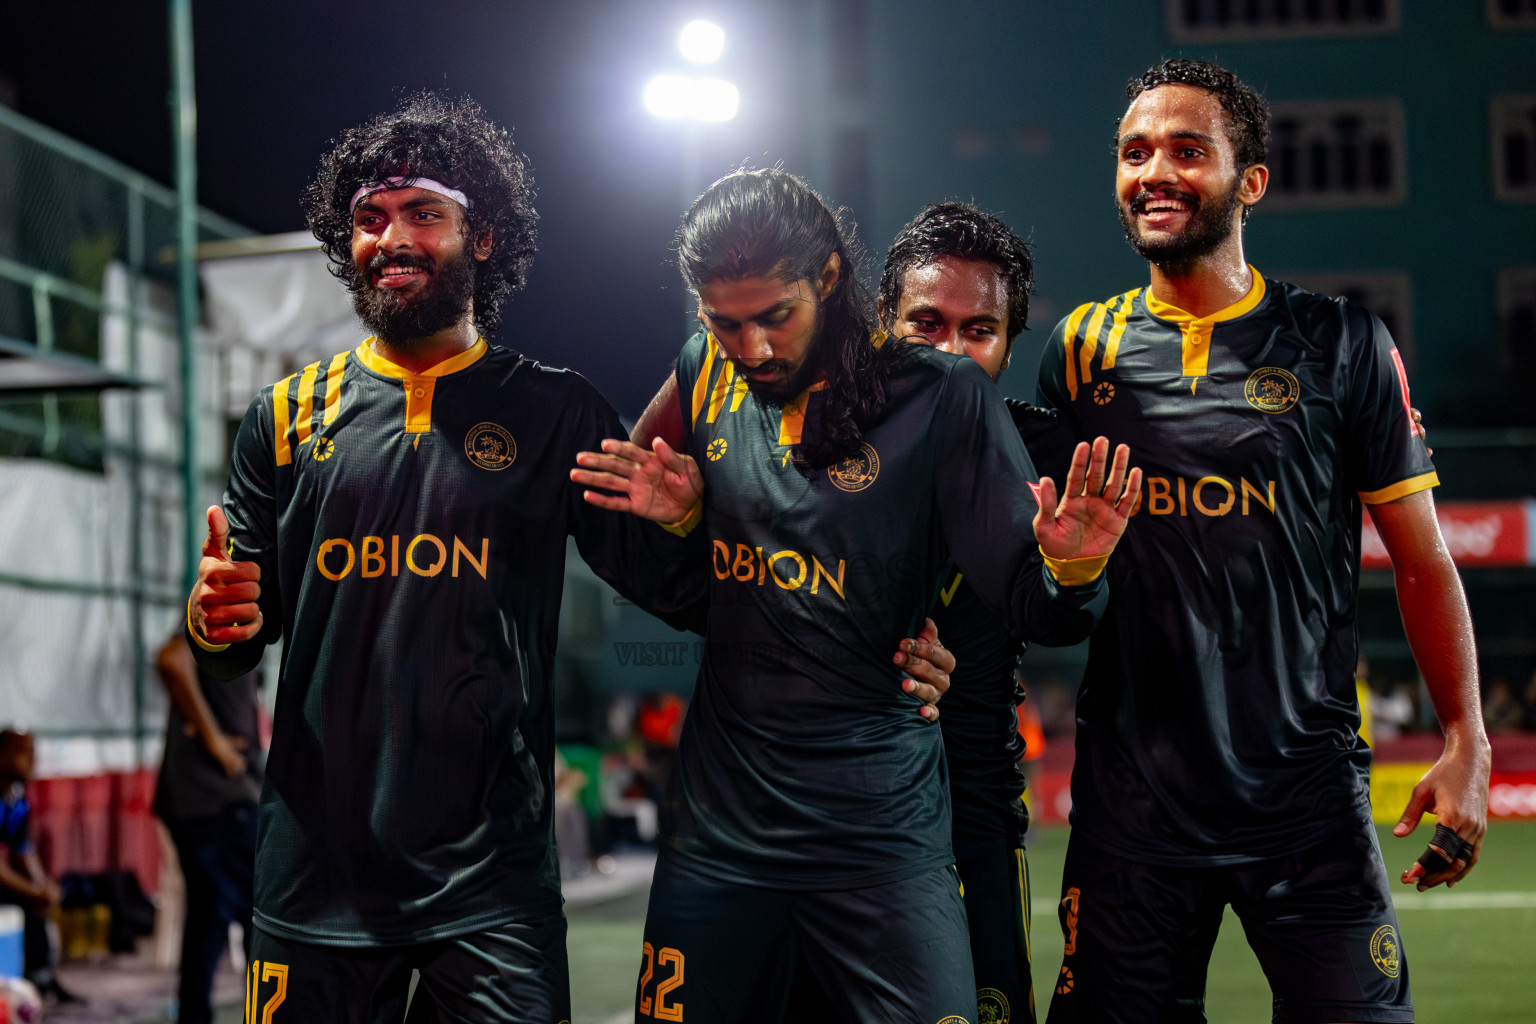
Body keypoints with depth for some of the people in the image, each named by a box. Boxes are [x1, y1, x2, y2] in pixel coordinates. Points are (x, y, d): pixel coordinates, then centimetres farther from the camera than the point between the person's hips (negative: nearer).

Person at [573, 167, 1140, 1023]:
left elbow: (1035, 609, -10)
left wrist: (1071, 568, -32)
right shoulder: (707, 376, 4)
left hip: (881, 833, -4)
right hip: (718, 820, 4)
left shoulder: (940, 398, -8)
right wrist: (681, 512, -3)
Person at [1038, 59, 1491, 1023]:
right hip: (1132, 789, 2)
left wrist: (1467, 744, -2)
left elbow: (1422, 559, 4)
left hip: (1306, 788, -2)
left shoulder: (1341, 345, 1)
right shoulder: (1083, 347, 7)